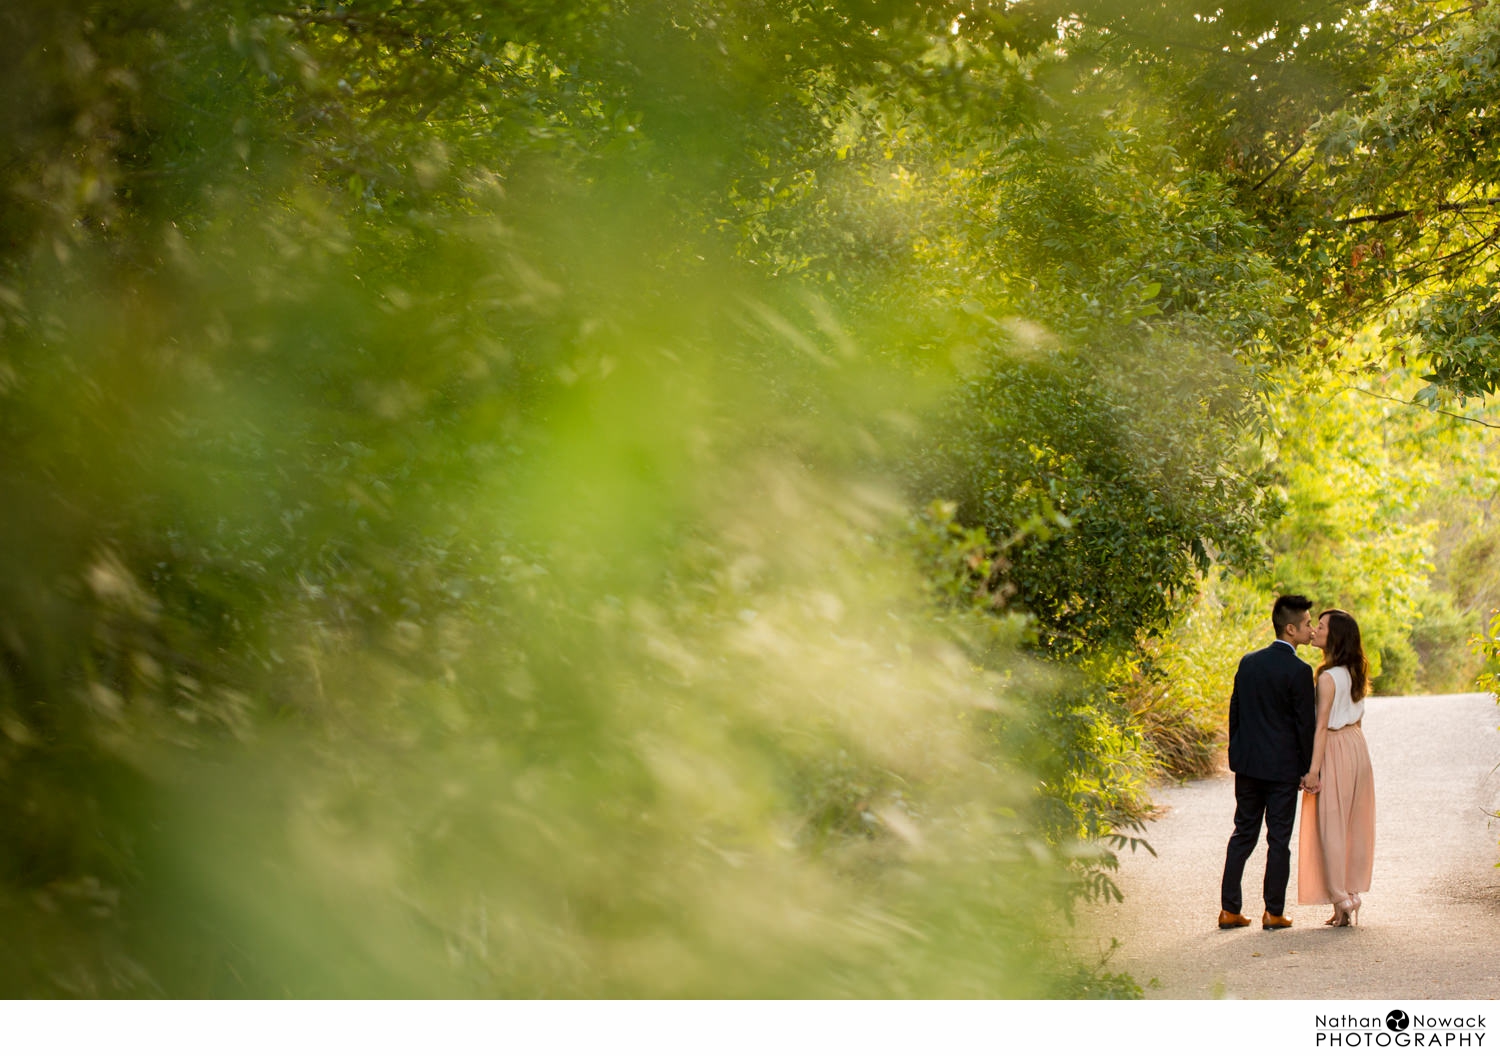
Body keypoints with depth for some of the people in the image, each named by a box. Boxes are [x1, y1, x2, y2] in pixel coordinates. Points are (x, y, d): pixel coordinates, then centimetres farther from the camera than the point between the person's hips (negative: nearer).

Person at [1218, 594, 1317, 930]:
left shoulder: (1248, 662, 4)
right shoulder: (1298, 671, -15)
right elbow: (1304, 724, -12)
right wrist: (1308, 770, -2)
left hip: (1247, 763, 5)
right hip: (1282, 767, -5)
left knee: (1243, 834, 11)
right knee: (1279, 840, 3)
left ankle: (1229, 909, 10)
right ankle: (1273, 912, 7)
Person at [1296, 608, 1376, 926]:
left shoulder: (1328, 677, -17)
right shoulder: (1355, 673, 8)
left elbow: (1322, 725, -19)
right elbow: (1357, 718, 13)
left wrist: (1313, 769, -19)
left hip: (1336, 751, -8)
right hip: (1357, 746, 8)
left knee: (1331, 826, -2)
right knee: (1354, 826, 12)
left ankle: (1341, 900, -2)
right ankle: (1353, 894, 17)